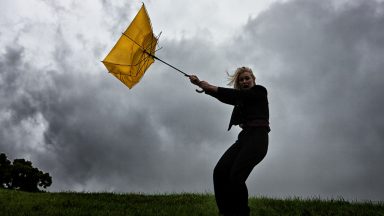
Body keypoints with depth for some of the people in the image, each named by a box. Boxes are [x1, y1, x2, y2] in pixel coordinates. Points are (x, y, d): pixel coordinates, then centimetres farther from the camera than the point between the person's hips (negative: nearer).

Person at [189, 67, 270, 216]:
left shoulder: (260, 92, 7)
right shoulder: (241, 99, 24)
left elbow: (237, 94, -9)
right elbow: (225, 98, 10)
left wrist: (213, 88, -15)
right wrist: (200, 84, -1)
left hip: (258, 138, -6)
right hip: (243, 138, 6)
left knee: (236, 175, -24)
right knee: (219, 172, -15)